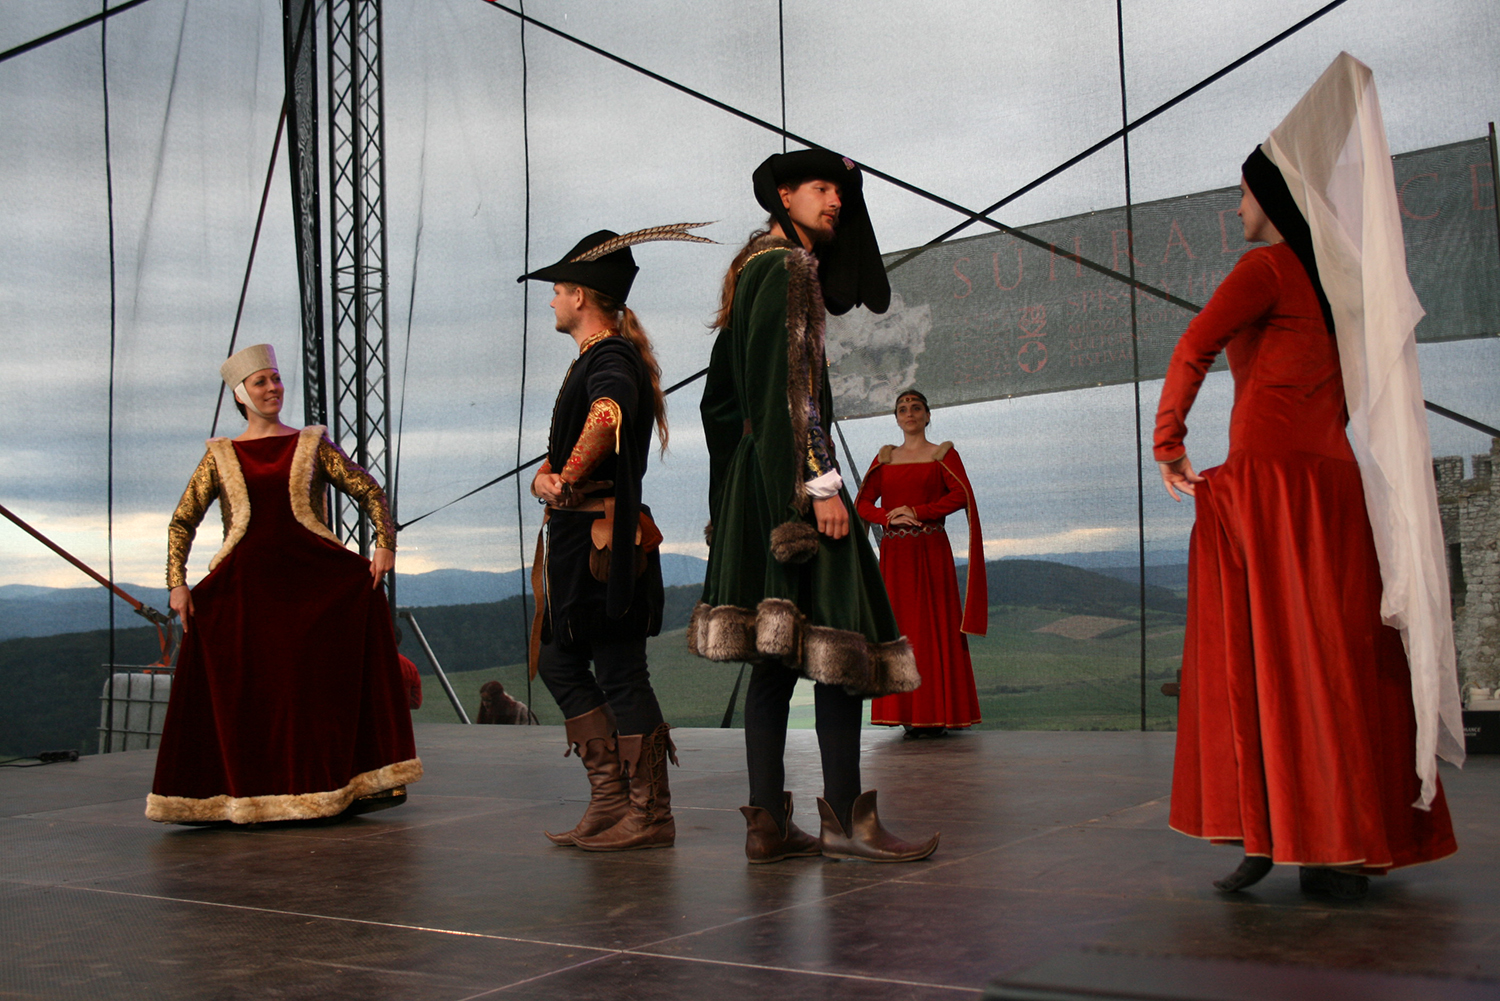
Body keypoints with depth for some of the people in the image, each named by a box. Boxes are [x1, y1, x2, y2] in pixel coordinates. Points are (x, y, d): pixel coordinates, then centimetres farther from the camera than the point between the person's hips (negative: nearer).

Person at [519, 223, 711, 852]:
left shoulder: (611, 357, -13)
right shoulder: (593, 358, 20)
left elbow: (608, 414, -37)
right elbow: (563, 450, 20)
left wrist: (568, 479, -25)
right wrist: (546, 477, -1)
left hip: (603, 538, -10)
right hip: (577, 536, 10)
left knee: (619, 673, -5)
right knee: (558, 662, 13)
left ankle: (649, 815, 4)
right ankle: (612, 799, 17)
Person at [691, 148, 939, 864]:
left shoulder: (755, 267, 20)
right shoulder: (788, 268, -8)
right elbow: (791, 382, -18)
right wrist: (820, 482, -20)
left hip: (756, 474, 10)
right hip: (792, 470, -10)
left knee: (776, 653, 7)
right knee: (837, 636, -7)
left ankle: (767, 823, 8)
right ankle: (845, 819, -4)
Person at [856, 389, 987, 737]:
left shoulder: (943, 454, 7)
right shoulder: (885, 458, 16)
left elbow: (962, 495, -9)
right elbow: (863, 503, 7)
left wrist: (917, 511, -14)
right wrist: (890, 516, -11)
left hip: (931, 551, -3)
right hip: (893, 552, 3)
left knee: (933, 627, -6)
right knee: (899, 629, 0)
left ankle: (937, 714, -2)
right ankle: (907, 714, 4)